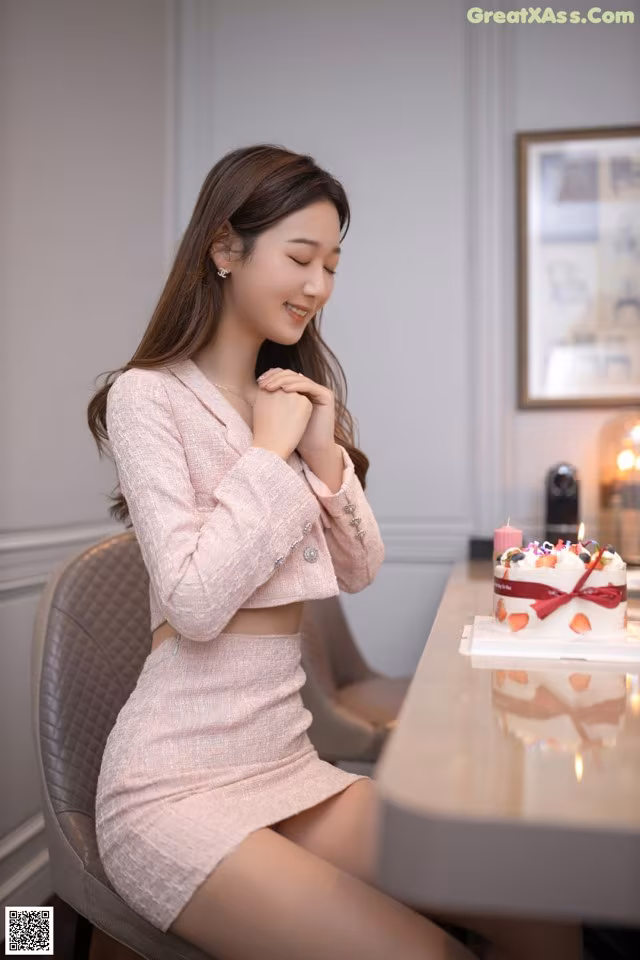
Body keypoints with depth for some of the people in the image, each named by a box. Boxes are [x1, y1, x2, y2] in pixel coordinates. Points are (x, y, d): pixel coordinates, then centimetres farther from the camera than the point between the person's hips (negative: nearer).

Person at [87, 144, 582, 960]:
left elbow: (358, 572, 10)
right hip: (176, 792, -6)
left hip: (291, 767, 6)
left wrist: (326, 455, -6)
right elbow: (193, 606, -20)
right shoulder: (148, 396, -9)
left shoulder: (295, 391, 13)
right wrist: (268, 451, -13)